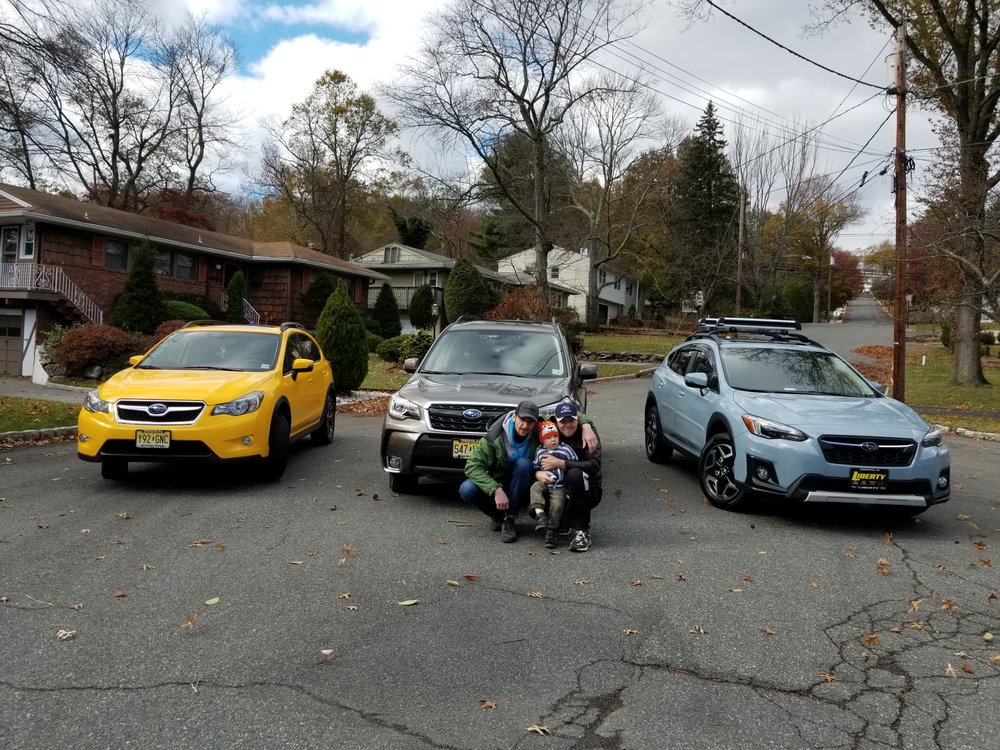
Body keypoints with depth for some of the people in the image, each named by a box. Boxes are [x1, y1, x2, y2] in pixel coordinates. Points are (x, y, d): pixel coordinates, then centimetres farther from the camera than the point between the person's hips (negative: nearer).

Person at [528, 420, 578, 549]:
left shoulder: (566, 449, 3)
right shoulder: (539, 452, 8)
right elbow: (535, 468, 10)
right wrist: (540, 475, -5)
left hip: (560, 487, -2)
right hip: (544, 484, 2)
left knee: (557, 504, -23)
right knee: (535, 487, -28)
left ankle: (551, 532, -19)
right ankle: (540, 514, -42)